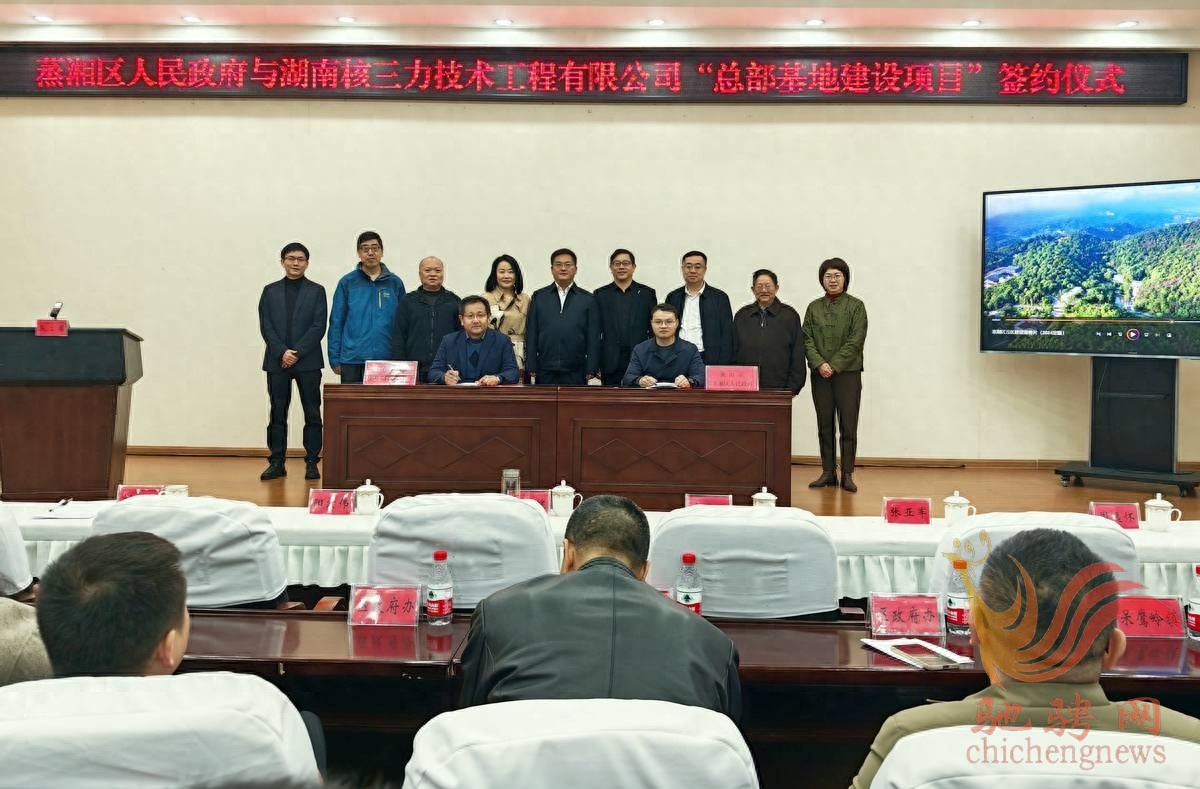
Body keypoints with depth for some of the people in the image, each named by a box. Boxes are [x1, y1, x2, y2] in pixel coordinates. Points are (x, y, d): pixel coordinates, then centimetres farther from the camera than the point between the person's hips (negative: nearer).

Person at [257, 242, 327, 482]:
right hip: (277, 361, 2)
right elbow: (265, 327, 3)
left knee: (312, 413, 1)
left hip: (308, 361, -1)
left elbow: (319, 327, -4)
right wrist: (282, 352, -11)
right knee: (278, 413, 4)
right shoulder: (270, 291, 10)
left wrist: (297, 352, -12)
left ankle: (311, 462, 6)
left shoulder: (316, 291, 5)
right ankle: (277, 462, 9)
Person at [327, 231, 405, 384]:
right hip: (352, 360, 0)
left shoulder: (395, 283, 6)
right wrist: (334, 358, -2)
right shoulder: (347, 282, 3)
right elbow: (336, 322, 4)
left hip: (387, 359, 1)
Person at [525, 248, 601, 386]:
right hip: (545, 373, 1)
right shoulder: (539, 297, 10)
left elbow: (594, 338, 4)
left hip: (576, 374, 0)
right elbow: (531, 335, 7)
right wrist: (531, 368, 1)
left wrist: (591, 370, -3)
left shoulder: (588, 299, 7)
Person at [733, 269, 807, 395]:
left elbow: (798, 356, 4)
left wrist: (792, 388, -3)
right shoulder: (741, 316, 13)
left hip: (778, 389, -2)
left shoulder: (790, 315, 6)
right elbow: (733, 353, 13)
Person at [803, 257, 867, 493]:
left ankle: (847, 475, 4)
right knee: (824, 426, 6)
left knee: (848, 427, -2)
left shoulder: (856, 306, 2)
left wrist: (834, 365, -13)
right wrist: (819, 364, -12)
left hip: (848, 373, -3)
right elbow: (807, 339, 3)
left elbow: (855, 341, -7)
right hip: (820, 375, 3)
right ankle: (828, 472, 13)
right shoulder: (814, 307, 10)